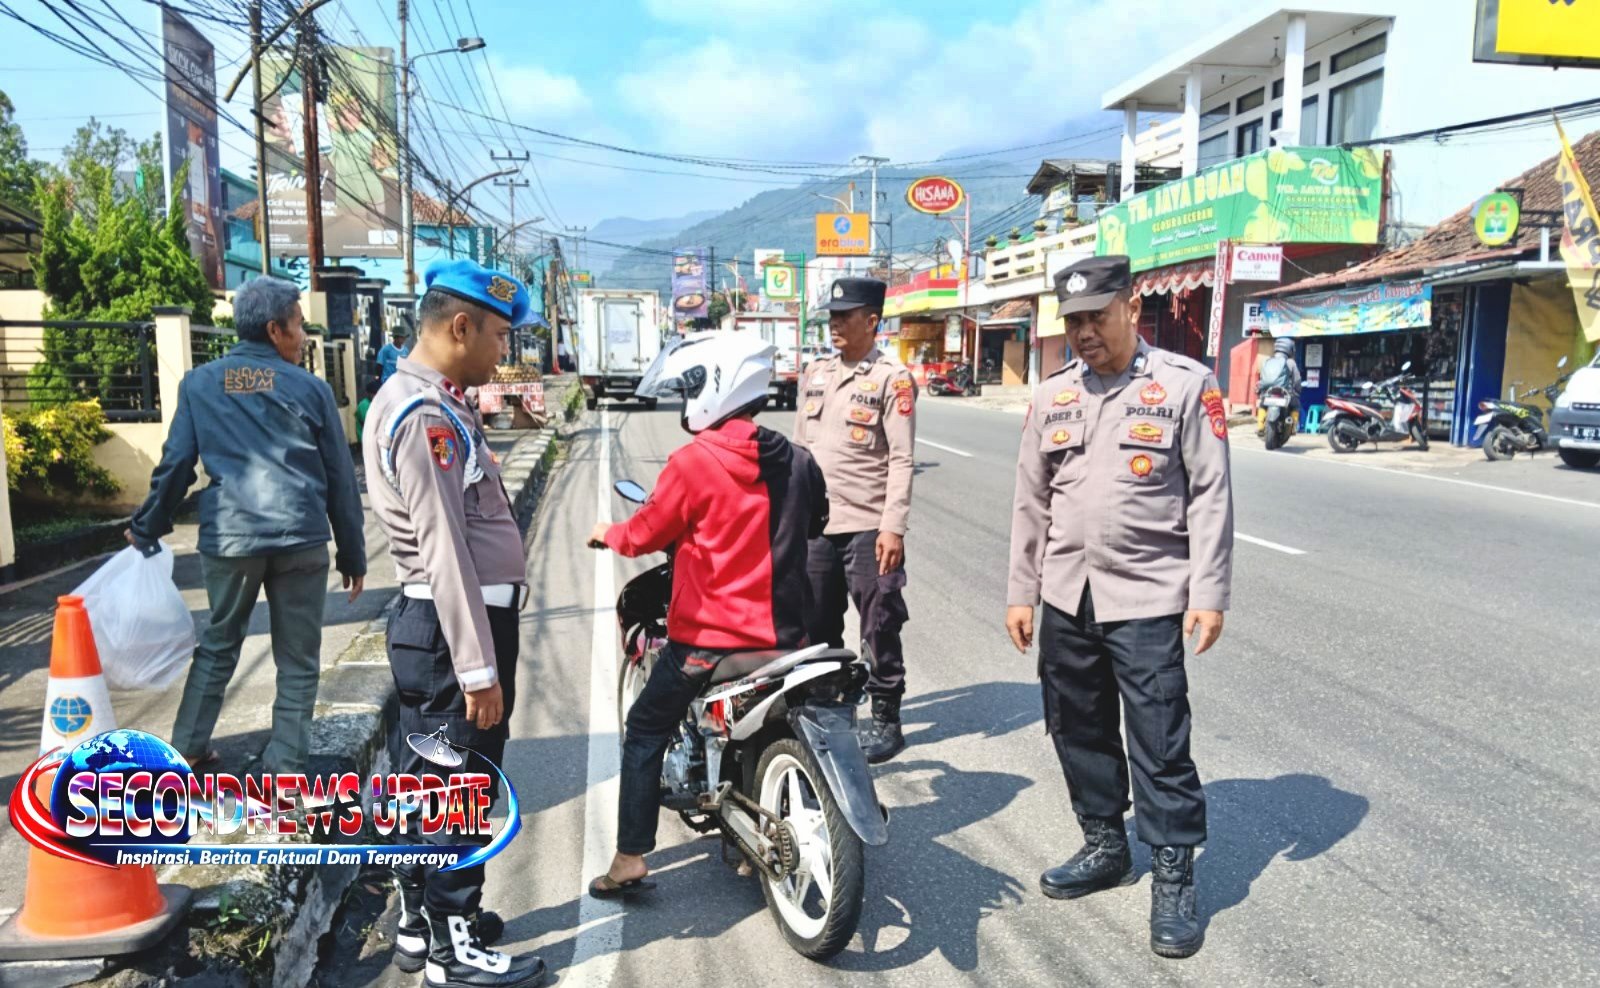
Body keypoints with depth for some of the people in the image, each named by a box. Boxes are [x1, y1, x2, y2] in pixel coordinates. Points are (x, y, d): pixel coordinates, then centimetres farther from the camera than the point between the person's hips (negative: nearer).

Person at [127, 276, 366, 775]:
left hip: (228, 537, 2)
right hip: (301, 539, -2)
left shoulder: (199, 383, 7)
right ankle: (285, 765, 11)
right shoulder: (310, 388, 3)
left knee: (218, 644, 22)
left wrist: (147, 529, 20)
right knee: (298, 660, 9)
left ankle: (187, 749, 28)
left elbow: (175, 465, 7)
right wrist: (352, 554, 11)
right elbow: (340, 479, 5)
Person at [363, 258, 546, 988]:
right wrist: (478, 666, -24)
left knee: (425, 780, 19)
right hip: (452, 626, -11)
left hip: (429, 622, 11)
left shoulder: (418, 400, 13)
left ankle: (421, 920, 34)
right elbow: (445, 550, -24)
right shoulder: (425, 414, -20)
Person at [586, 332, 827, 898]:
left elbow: (645, 536, -7)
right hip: (783, 632, 5)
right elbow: (815, 524, 17)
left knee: (646, 731, 13)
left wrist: (607, 534, 15)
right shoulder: (796, 461, 0)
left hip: (707, 636, -5)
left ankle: (630, 860, 13)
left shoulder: (694, 461, -16)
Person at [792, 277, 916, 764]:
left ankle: (886, 719, 15)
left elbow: (901, 460, -11)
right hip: (815, 524, 6)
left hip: (868, 527, -6)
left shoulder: (892, 378, -6)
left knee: (878, 627, 2)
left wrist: (894, 527, -18)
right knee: (817, 627, 14)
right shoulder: (815, 373, 13)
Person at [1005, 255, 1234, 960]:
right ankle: (1105, 847, 33)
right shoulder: (1052, 395, 9)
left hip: (1148, 600, -5)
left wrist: (1209, 596, -9)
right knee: (1079, 732, 15)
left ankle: (1173, 879, 15)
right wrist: (1021, 592, 10)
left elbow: (1210, 496, -5)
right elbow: (1031, 501, 12)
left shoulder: (1184, 385, -4)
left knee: (1160, 746, -1)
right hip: (1066, 598, 5)